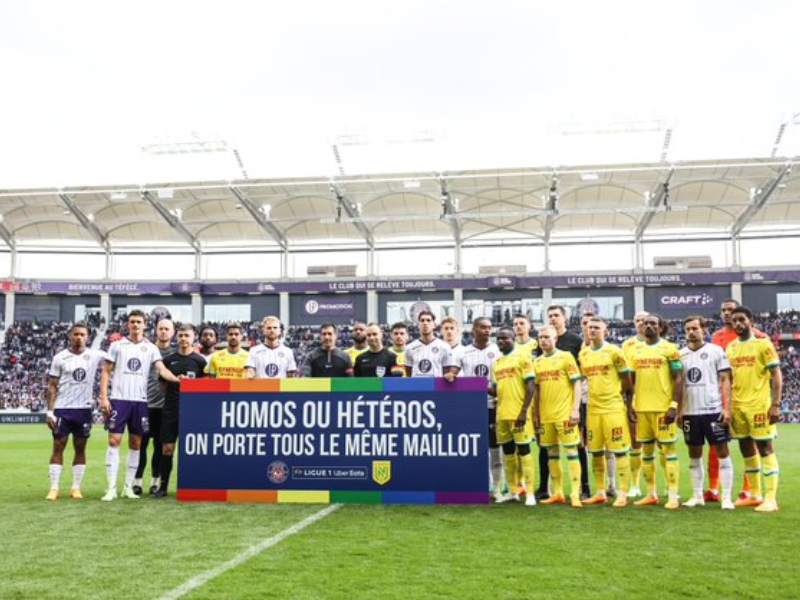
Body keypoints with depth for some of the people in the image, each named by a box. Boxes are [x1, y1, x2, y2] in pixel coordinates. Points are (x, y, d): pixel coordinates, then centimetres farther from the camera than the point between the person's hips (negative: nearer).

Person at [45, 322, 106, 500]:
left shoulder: (95, 356, 1)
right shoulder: (60, 358, -1)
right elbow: (52, 386, 0)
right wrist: (50, 411, -6)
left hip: (84, 409, 1)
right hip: (62, 409, -1)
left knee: (80, 448, 6)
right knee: (58, 447, 1)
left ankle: (76, 488, 12)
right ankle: (54, 488, 5)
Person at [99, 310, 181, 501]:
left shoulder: (151, 348, 8)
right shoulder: (117, 345, 5)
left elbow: (162, 370, -4)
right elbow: (106, 372, 6)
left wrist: (177, 379, -24)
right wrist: (104, 397, -5)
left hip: (140, 401, 2)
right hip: (118, 399, -2)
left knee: (135, 444, 5)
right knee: (114, 441, -5)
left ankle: (128, 487, 13)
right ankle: (111, 488, -1)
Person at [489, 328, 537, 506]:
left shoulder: (522, 357, -4)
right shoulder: (497, 363, 16)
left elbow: (531, 386, -9)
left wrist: (524, 411, -15)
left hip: (518, 413, -7)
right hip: (502, 414, 7)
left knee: (524, 450, -4)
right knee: (508, 452, 11)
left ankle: (530, 494, -1)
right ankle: (512, 492, 19)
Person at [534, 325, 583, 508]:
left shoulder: (566, 357, -3)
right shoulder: (537, 362, 11)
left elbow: (577, 384, -5)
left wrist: (576, 409, -12)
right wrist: (535, 414, 13)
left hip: (565, 414, -5)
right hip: (545, 416, 5)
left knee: (571, 451, -4)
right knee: (551, 453, 10)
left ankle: (575, 494, -2)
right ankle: (557, 493, 18)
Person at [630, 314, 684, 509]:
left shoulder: (669, 349, -3)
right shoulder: (637, 350, 12)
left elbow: (678, 379, -6)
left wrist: (674, 406, -13)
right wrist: (632, 405, 12)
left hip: (664, 408, -5)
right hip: (642, 408, 6)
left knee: (669, 449, -3)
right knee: (646, 451, 10)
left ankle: (673, 496, 2)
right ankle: (651, 494, 20)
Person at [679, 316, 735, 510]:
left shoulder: (716, 351, -1)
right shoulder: (680, 354, 9)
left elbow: (725, 380, -2)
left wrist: (727, 408, -9)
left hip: (714, 410, -4)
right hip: (690, 412, 4)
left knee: (722, 451, -1)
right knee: (694, 453, 9)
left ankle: (726, 497, 4)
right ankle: (697, 495, 18)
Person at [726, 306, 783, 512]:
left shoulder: (763, 344, -5)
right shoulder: (730, 347, 11)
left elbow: (776, 375, -7)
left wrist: (775, 404, -14)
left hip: (759, 405, -6)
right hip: (738, 406, 6)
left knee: (765, 448, -4)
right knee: (746, 449, 11)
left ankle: (771, 498, -2)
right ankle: (755, 495, 21)